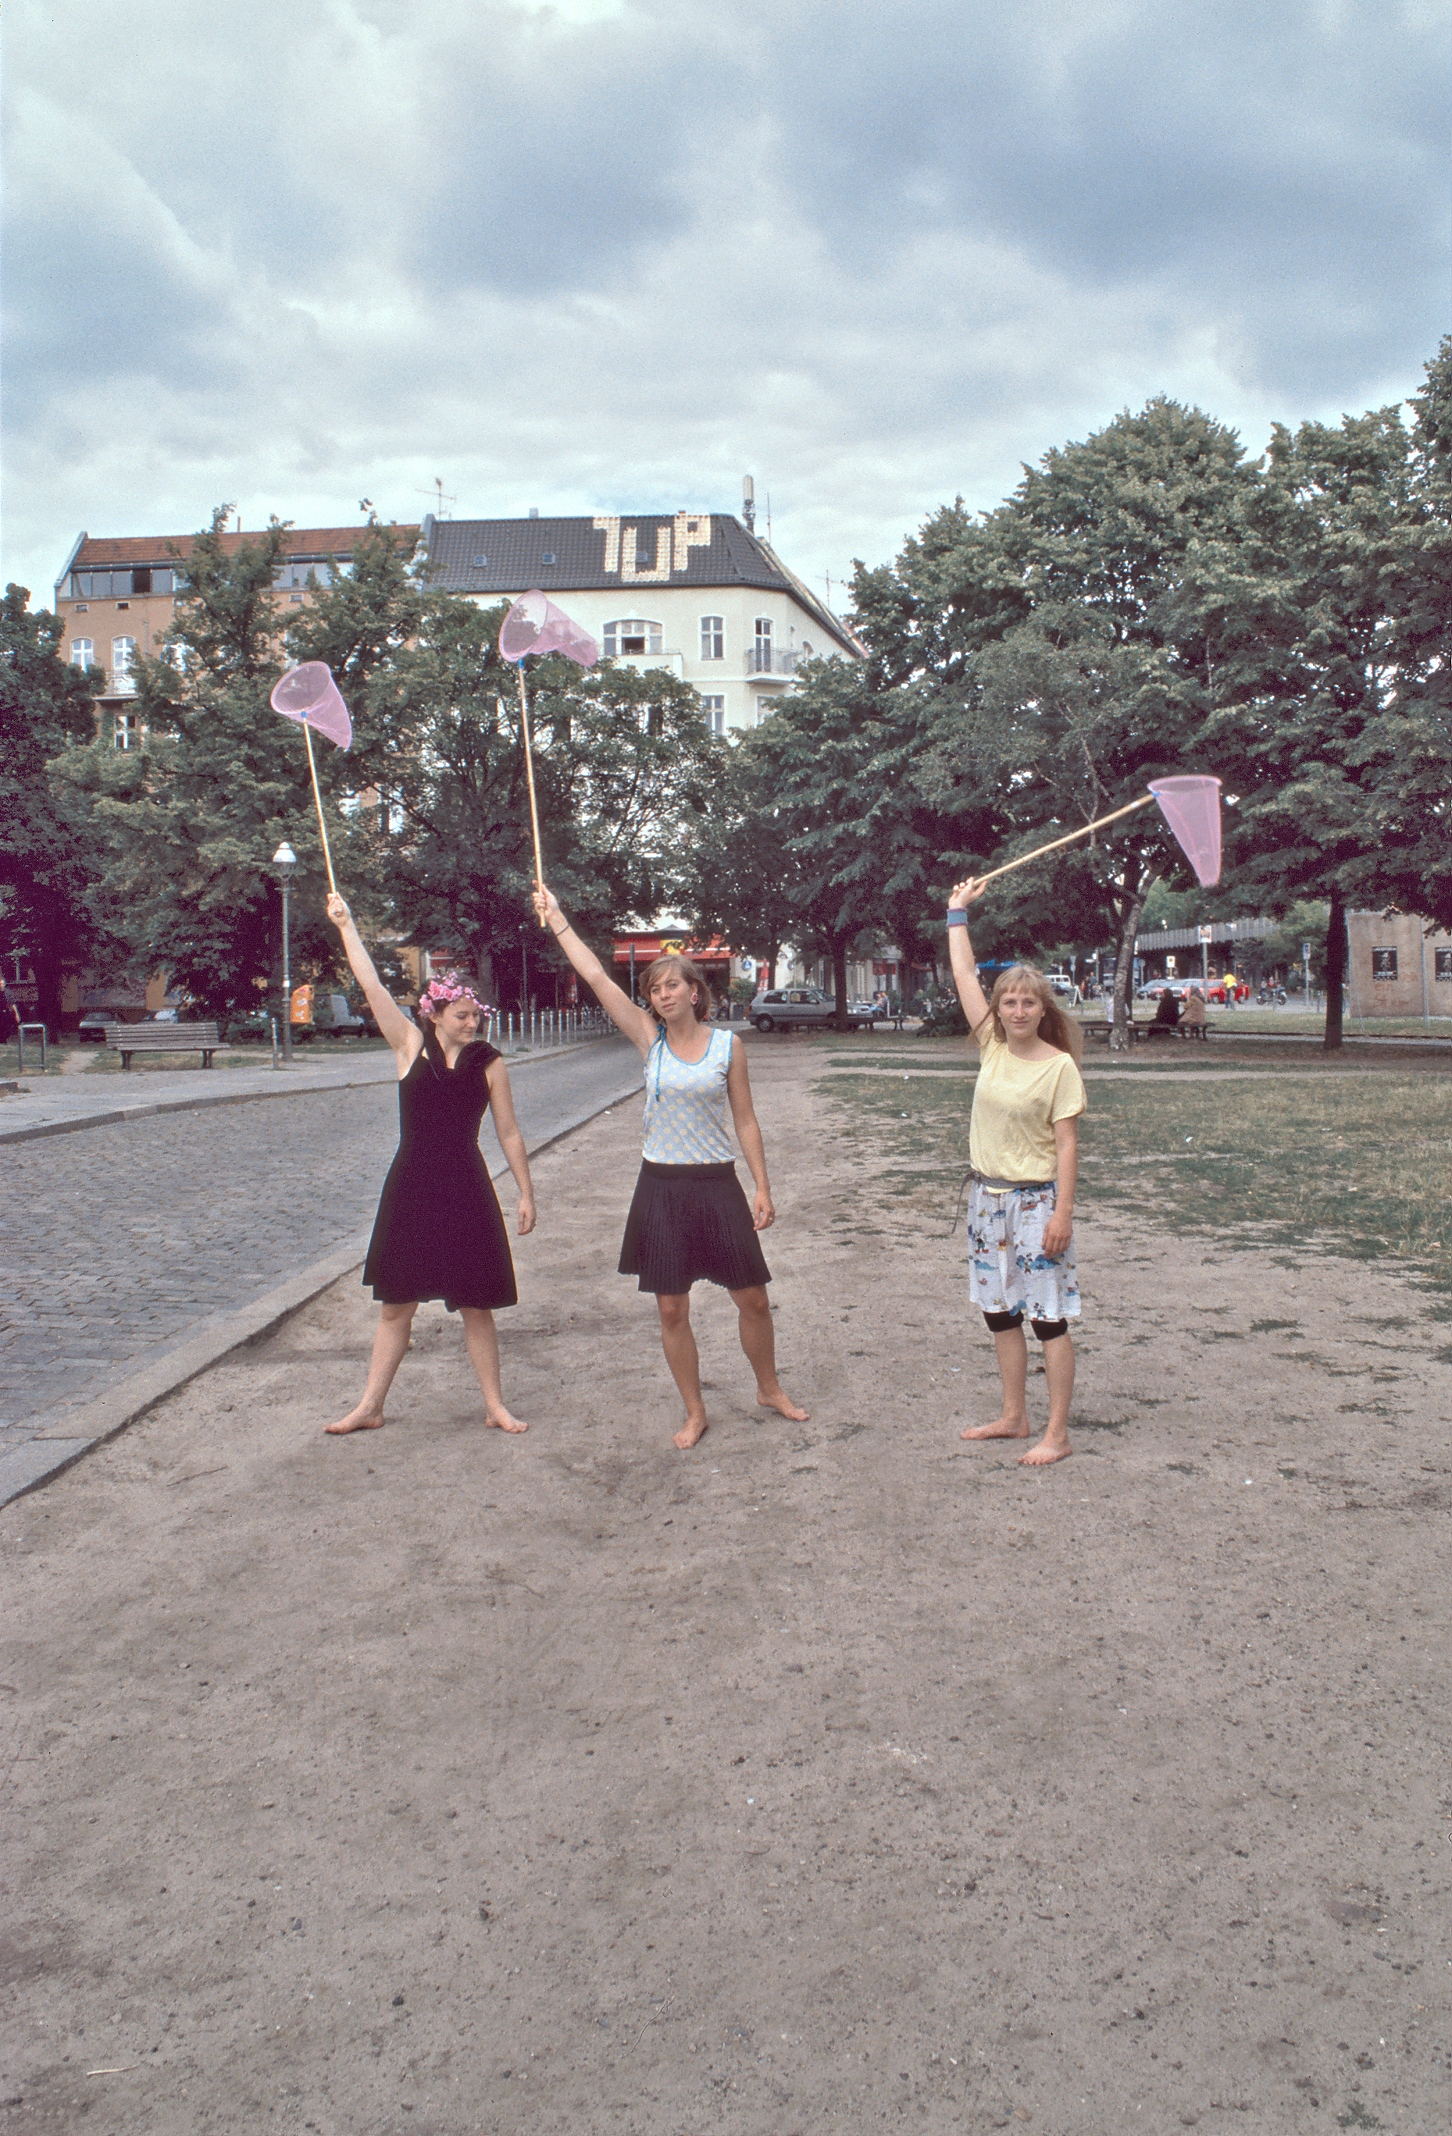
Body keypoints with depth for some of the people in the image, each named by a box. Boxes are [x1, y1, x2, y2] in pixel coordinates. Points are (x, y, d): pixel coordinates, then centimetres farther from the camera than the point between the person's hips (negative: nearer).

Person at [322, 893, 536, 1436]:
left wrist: (526, 1194, 3)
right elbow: (372, 987, -3)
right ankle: (370, 1406, 21)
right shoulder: (411, 1047, 0)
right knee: (396, 1305, 9)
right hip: (411, 1189, 1)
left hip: (466, 1192, 0)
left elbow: (509, 1133, 4)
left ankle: (495, 1405, 19)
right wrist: (345, 925, -3)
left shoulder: (489, 1064, 0)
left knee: (476, 1306, 6)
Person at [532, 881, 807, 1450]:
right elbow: (596, 977, -5)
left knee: (753, 1298, 6)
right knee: (671, 1309, 5)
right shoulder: (650, 1039, -1)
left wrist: (762, 1187, -2)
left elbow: (745, 1120, 2)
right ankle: (695, 1413, 21)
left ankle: (769, 1390, 30)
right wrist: (556, 920, -5)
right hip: (662, 1185, 1)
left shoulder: (727, 1044, -1)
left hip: (717, 1184, -1)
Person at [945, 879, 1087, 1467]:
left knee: (1048, 1318, 0)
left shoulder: (1059, 1065, -11)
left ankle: (1057, 1433, 8)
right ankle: (1014, 1417, 27)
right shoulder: (992, 1048, 3)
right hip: (987, 1196, 6)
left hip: (1035, 1199, -6)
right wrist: (958, 912, 12)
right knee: (999, 1314, 13)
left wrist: (1062, 1214, -16)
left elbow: (1067, 1145, -11)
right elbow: (964, 975, 7)